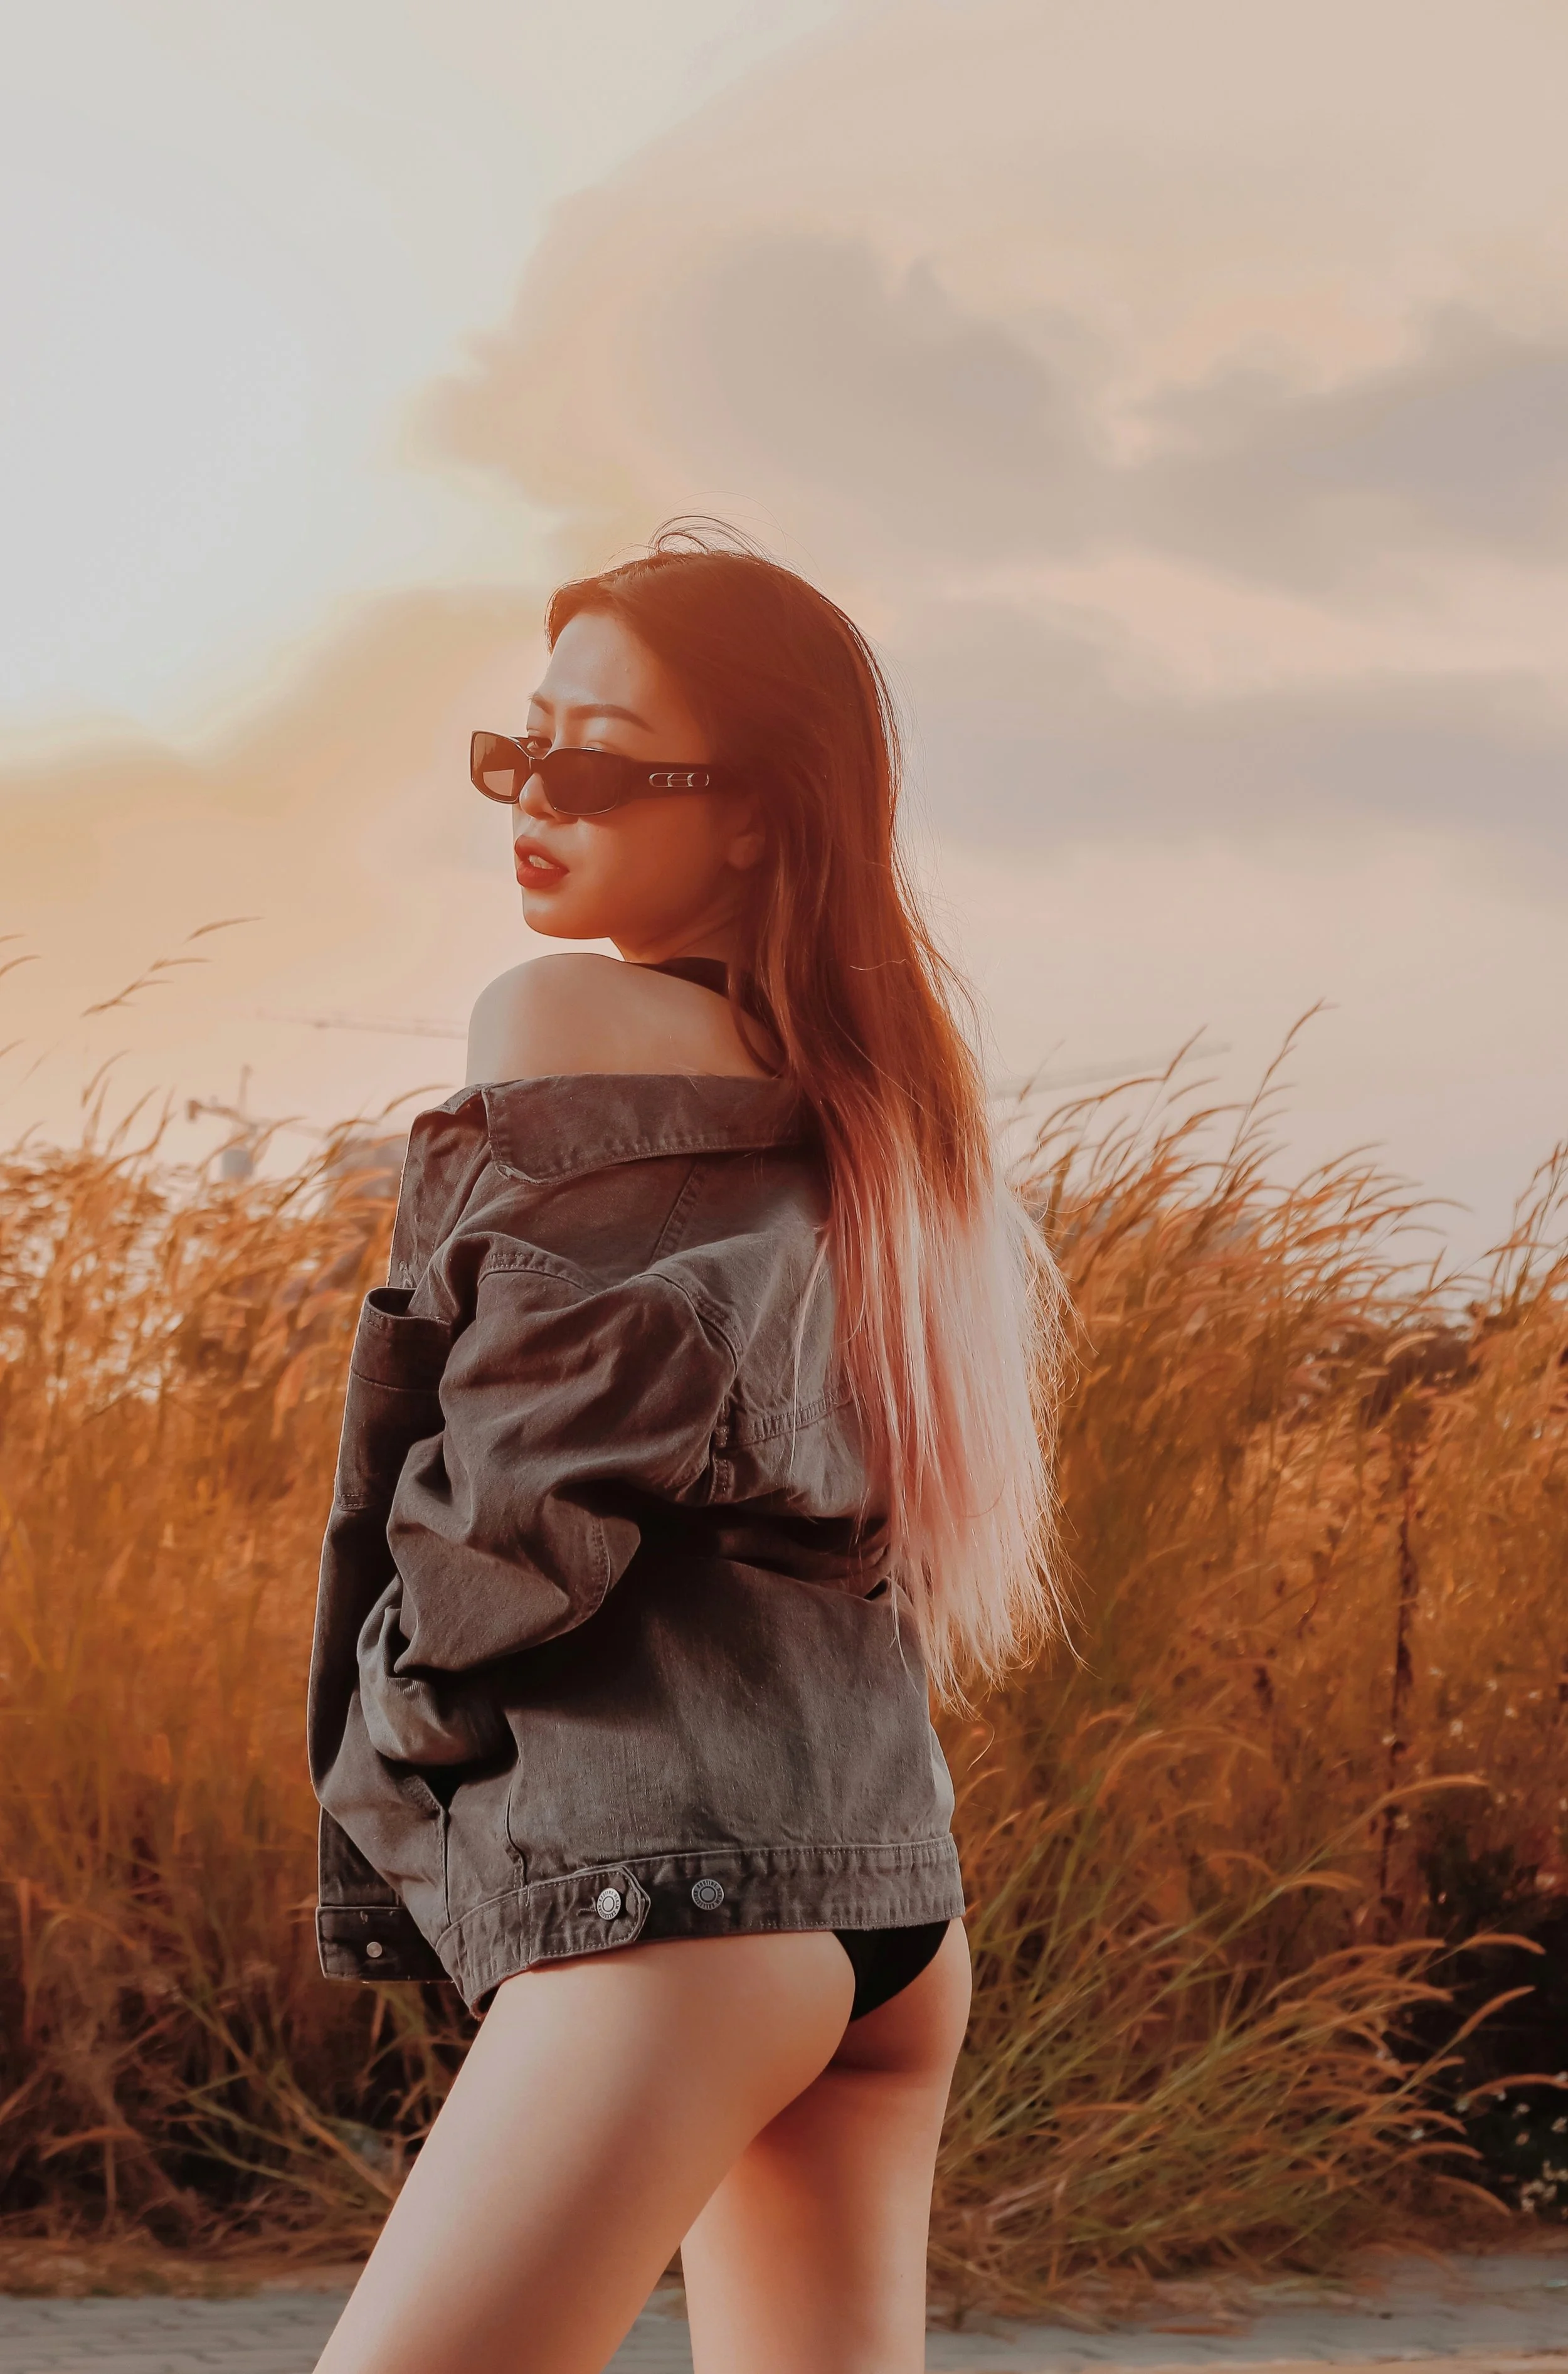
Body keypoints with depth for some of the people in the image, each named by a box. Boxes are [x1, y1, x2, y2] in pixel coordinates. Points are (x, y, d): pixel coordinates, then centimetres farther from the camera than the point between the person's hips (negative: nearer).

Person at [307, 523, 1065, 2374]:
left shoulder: (569, 1021, -7)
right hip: (894, 1892, 9)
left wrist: (409, 1711, 2)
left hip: (686, 1875, -9)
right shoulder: (868, 1093, 16)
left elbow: (554, 1455, -12)